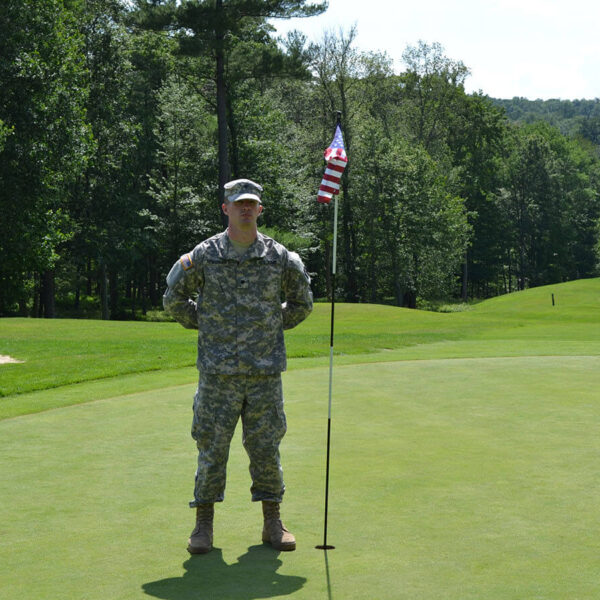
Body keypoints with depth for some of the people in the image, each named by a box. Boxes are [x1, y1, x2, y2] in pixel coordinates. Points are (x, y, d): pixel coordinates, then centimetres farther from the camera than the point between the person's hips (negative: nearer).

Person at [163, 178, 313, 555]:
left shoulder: (280, 257, 5)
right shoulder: (204, 255, 1)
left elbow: (302, 303, 20)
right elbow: (174, 299, 13)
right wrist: (203, 325, 11)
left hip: (265, 371, 1)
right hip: (218, 371, -1)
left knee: (266, 446, 6)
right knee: (212, 446, 2)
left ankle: (273, 523, 17)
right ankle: (204, 524, 13)